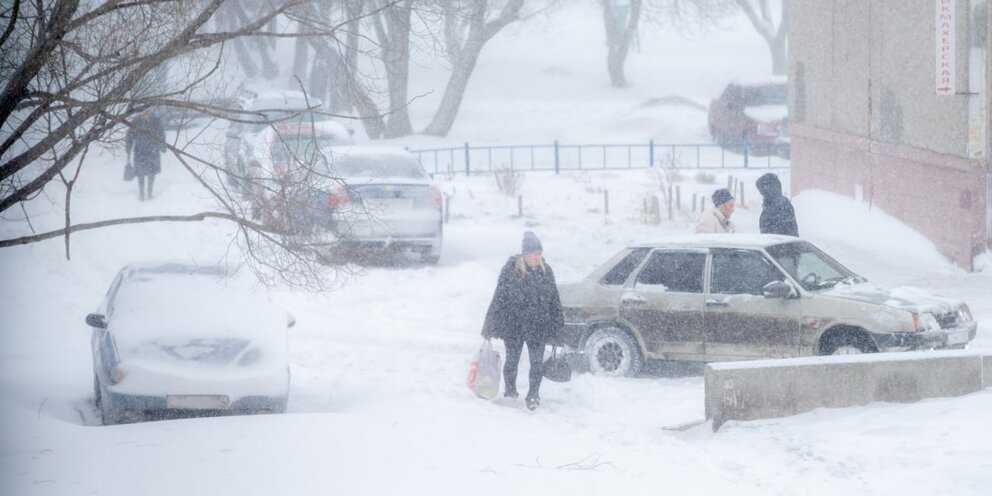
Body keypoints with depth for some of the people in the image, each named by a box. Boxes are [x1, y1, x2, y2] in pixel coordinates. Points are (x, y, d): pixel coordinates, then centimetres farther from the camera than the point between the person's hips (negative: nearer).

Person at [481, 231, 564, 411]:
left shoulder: (546, 271, 0)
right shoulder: (510, 270, -10)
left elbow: (554, 299, 10)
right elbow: (499, 299, -6)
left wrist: (557, 325, 11)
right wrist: (490, 327, -6)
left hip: (538, 326, 2)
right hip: (513, 325, -2)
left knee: (537, 362, 1)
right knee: (512, 360, 11)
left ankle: (533, 395, 15)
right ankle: (510, 392, 30)